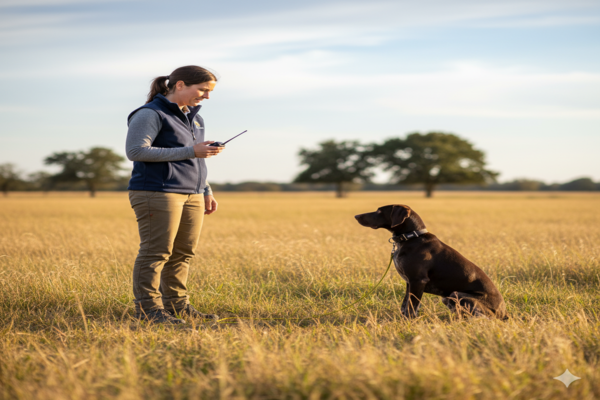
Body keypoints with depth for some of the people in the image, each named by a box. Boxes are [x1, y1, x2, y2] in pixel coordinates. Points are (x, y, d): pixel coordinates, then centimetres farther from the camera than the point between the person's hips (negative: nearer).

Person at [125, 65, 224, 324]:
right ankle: (148, 308, -4)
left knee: (183, 253, 6)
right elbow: (135, 151, -17)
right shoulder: (150, 114, -7)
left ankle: (177, 305, 14)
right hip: (157, 193, -8)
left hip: (191, 196, 8)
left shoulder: (194, 118, 19)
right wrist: (190, 151, -17)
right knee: (156, 252, -8)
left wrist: (206, 192, 18)